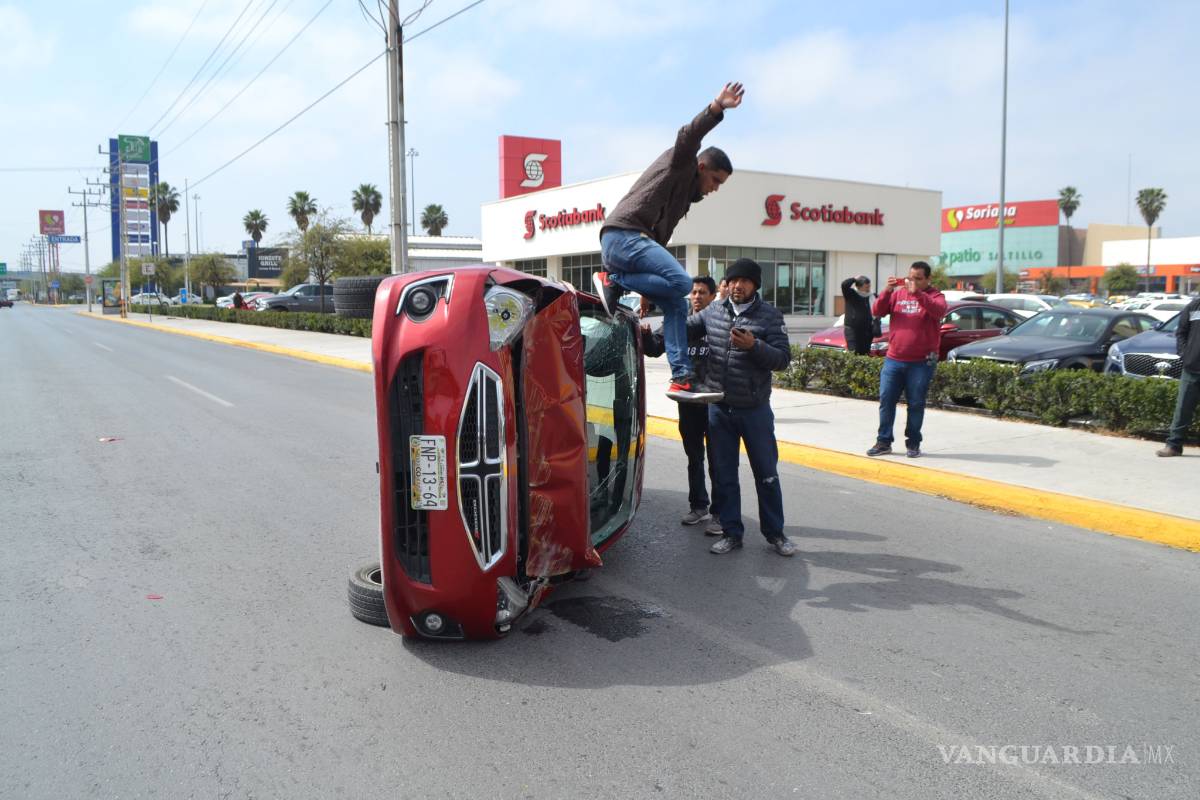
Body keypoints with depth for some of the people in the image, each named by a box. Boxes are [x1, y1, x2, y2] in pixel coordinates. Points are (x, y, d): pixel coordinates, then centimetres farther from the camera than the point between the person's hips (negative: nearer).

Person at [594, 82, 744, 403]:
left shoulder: (688, 193, 32)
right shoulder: (680, 163, 9)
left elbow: (660, 234, 29)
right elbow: (688, 137, -15)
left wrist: (648, 288, 24)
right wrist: (716, 109, -29)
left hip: (636, 241, 10)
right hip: (622, 235, -10)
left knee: (676, 304, 4)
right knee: (681, 282, -24)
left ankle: (681, 378, -1)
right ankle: (613, 282, -11)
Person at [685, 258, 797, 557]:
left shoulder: (770, 316, -6)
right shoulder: (713, 311, 3)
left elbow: (783, 359, -11)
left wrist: (754, 346, -25)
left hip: (755, 409, -3)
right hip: (719, 409, 3)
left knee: (767, 474, 7)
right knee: (724, 475, 10)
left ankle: (774, 533, 21)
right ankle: (731, 532, 22)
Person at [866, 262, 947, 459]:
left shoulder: (934, 296, 2)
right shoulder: (898, 293, 9)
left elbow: (939, 311, -20)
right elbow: (877, 311, 1)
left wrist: (917, 293, -27)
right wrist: (887, 291, -13)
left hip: (921, 363, -3)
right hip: (893, 360, 3)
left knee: (916, 404, 4)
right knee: (886, 401, 2)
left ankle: (913, 443, 15)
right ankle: (884, 442, 10)